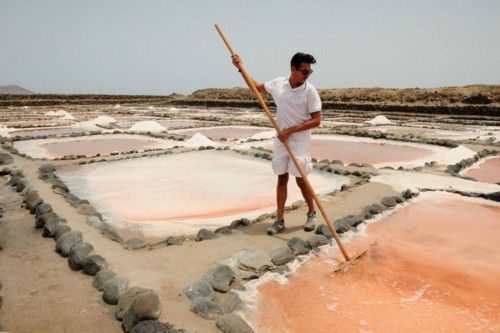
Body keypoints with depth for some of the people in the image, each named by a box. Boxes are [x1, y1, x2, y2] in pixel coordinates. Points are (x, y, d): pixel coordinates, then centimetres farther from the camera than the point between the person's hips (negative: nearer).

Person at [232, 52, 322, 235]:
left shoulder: (310, 91, -12)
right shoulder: (278, 83, 0)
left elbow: (316, 120, -14)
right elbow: (257, 87, 18)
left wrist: (290, 130, -19)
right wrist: (241, 68, 14)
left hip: (300, 142, -4)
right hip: (281, 140, 4)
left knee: (301, 180, 0)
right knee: (282, 178, 8)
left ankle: (311, 213, 26)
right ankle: (279, 220, 16)